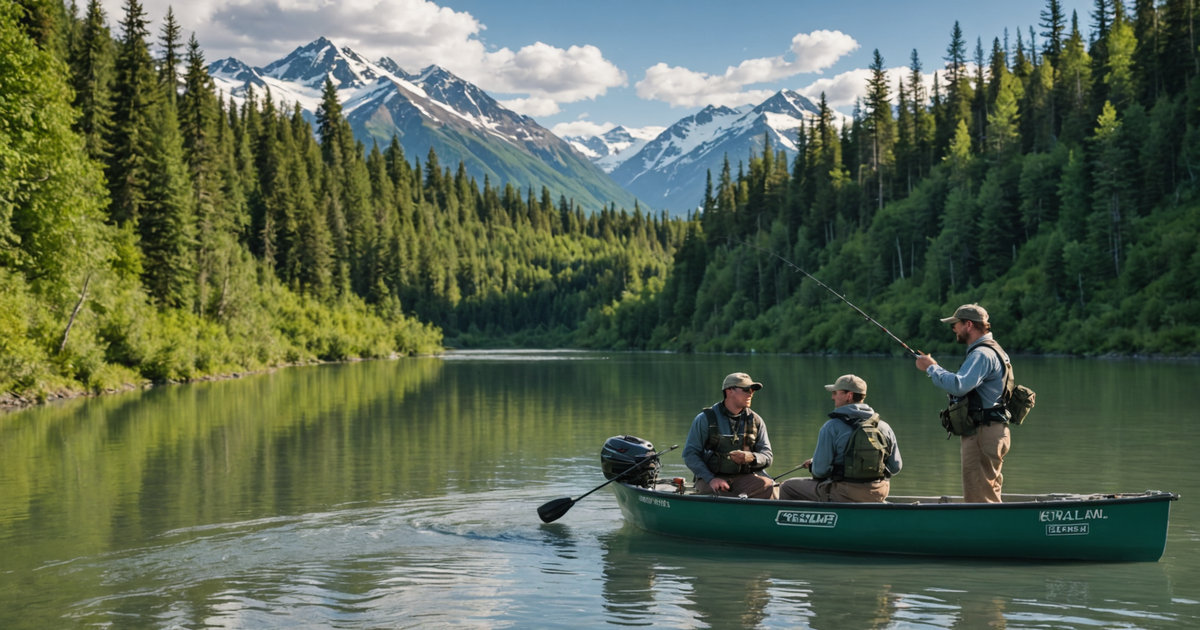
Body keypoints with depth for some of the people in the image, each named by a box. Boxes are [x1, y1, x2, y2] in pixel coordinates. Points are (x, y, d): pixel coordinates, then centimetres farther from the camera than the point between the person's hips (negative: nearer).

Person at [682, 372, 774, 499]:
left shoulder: (756, 421, 11)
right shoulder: (706, 419, 1)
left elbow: (767, 456, 9)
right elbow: (689, 454, -2)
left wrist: (751, 457, -15)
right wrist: (710, 478, -16)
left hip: (743, 479, 3)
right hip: (711, 478, -3)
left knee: (767, 485, -30)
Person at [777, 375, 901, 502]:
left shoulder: (832, 427, -12)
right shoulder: (884, 427, 1)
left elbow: (820, 471, -13)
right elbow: (895, 467, 6)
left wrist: (812, 465, 11)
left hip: (844, 496, -6)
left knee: (787, 487, 11)